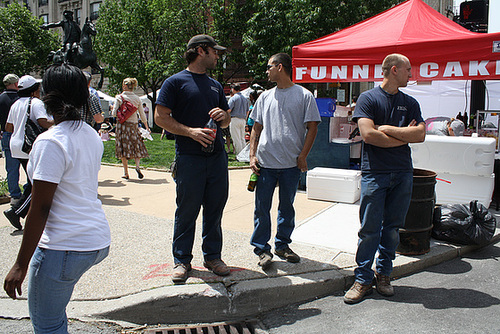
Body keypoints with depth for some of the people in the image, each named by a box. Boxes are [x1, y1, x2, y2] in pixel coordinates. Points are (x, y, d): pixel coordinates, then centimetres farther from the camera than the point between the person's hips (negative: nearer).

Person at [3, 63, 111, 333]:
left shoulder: (50, 142, -17)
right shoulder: (92, 136, 8)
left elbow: (40, 209, -18)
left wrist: (21, 265, -13)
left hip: (65, 247, -9)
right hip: (99, 240, 9)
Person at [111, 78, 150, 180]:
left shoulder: (119, 97, -5)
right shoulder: (137, 98, 4)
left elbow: (114, 113, -7)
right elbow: (142, 115, 7)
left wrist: (113, 107, 16)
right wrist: (146, 127, 19)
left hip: (122, 124, -2)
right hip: (134, 124, 2)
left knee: (124, 148, 5)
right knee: (137, 146, 13)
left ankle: (126, 172, 6)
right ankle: (137, 165, -11)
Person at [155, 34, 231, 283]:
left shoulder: (215, 85, 20)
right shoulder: (176, 82, 0)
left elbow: (226, 121, 24)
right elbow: (161, 117, -6)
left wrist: (223, 115, 0)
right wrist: (190, 131, -17)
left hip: (217, 157, 6)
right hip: (189, 158, -5)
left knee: (215, 208, 9)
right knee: (187, 211, 2)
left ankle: (213, 257, 23)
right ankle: (182, 260, 16)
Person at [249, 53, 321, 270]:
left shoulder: (304, 96, 2)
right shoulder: (265, 97, 12)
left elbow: (312, 127, 0)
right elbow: (256, 128, 13)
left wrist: (303, 156, -7)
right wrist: (252, 155, 3)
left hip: (291, 163, -2)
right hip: (265, 162, 2)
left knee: (287, 207, 11)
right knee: (262, 207, 2)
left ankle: (283, 245, 26)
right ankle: (262, 248, 14)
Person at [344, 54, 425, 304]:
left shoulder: (410, 103, 14)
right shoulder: (368, 98, 1)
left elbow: (420, 135, 1)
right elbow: (368, 135, -13)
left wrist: (387, 129, -7)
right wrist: (403, 136, -5)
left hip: (403, 173, 4)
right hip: (374, 173, -4)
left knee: (392, 227, 9)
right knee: (370, 229, -2)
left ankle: (384, 274, 23)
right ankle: (363, 279, 9)